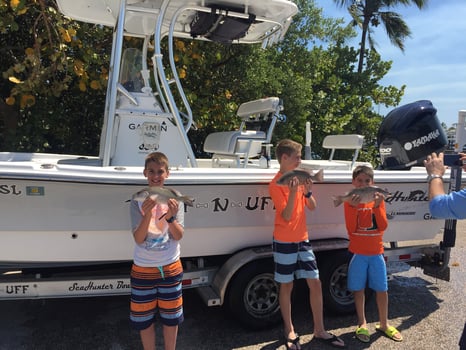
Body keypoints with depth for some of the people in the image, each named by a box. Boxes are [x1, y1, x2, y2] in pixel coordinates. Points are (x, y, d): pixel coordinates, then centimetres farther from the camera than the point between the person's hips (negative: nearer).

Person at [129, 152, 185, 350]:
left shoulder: (175, 198, -6)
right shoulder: (138, 200, -9)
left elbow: (178, 236, -9)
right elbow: (138, 239, -16)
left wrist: (170, 217, -29)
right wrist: (147, 213, -32)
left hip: (170, 267, 1)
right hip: (143, 269, 0)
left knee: (171, 316, 15)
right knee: (144, 318, 13)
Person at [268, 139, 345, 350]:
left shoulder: (299, 177, 6)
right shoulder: (276, 185, -14)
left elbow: (312, 207, 7)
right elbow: (286, 216, -19)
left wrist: (308, 191, -12)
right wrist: (293, 192, -30)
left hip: (303, 239, 6)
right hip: (285, 242, -6)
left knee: (315, 283, 7)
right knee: (287, 286, 6)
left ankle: (319, 330, 21)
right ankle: (290, 331, 22)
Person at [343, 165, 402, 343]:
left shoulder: (378, 199, 0)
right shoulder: (350, 201, -6)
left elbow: (383, 226, -9)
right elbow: (351, 228, -14)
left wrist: (377, 206, -23)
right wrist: (353, 207, -27)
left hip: (376, 252, 2)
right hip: (358, 253, -2)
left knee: (382, 289, 9)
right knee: (359, 289, 8)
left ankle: (384, 324, 28)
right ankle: (362, 324, 25)